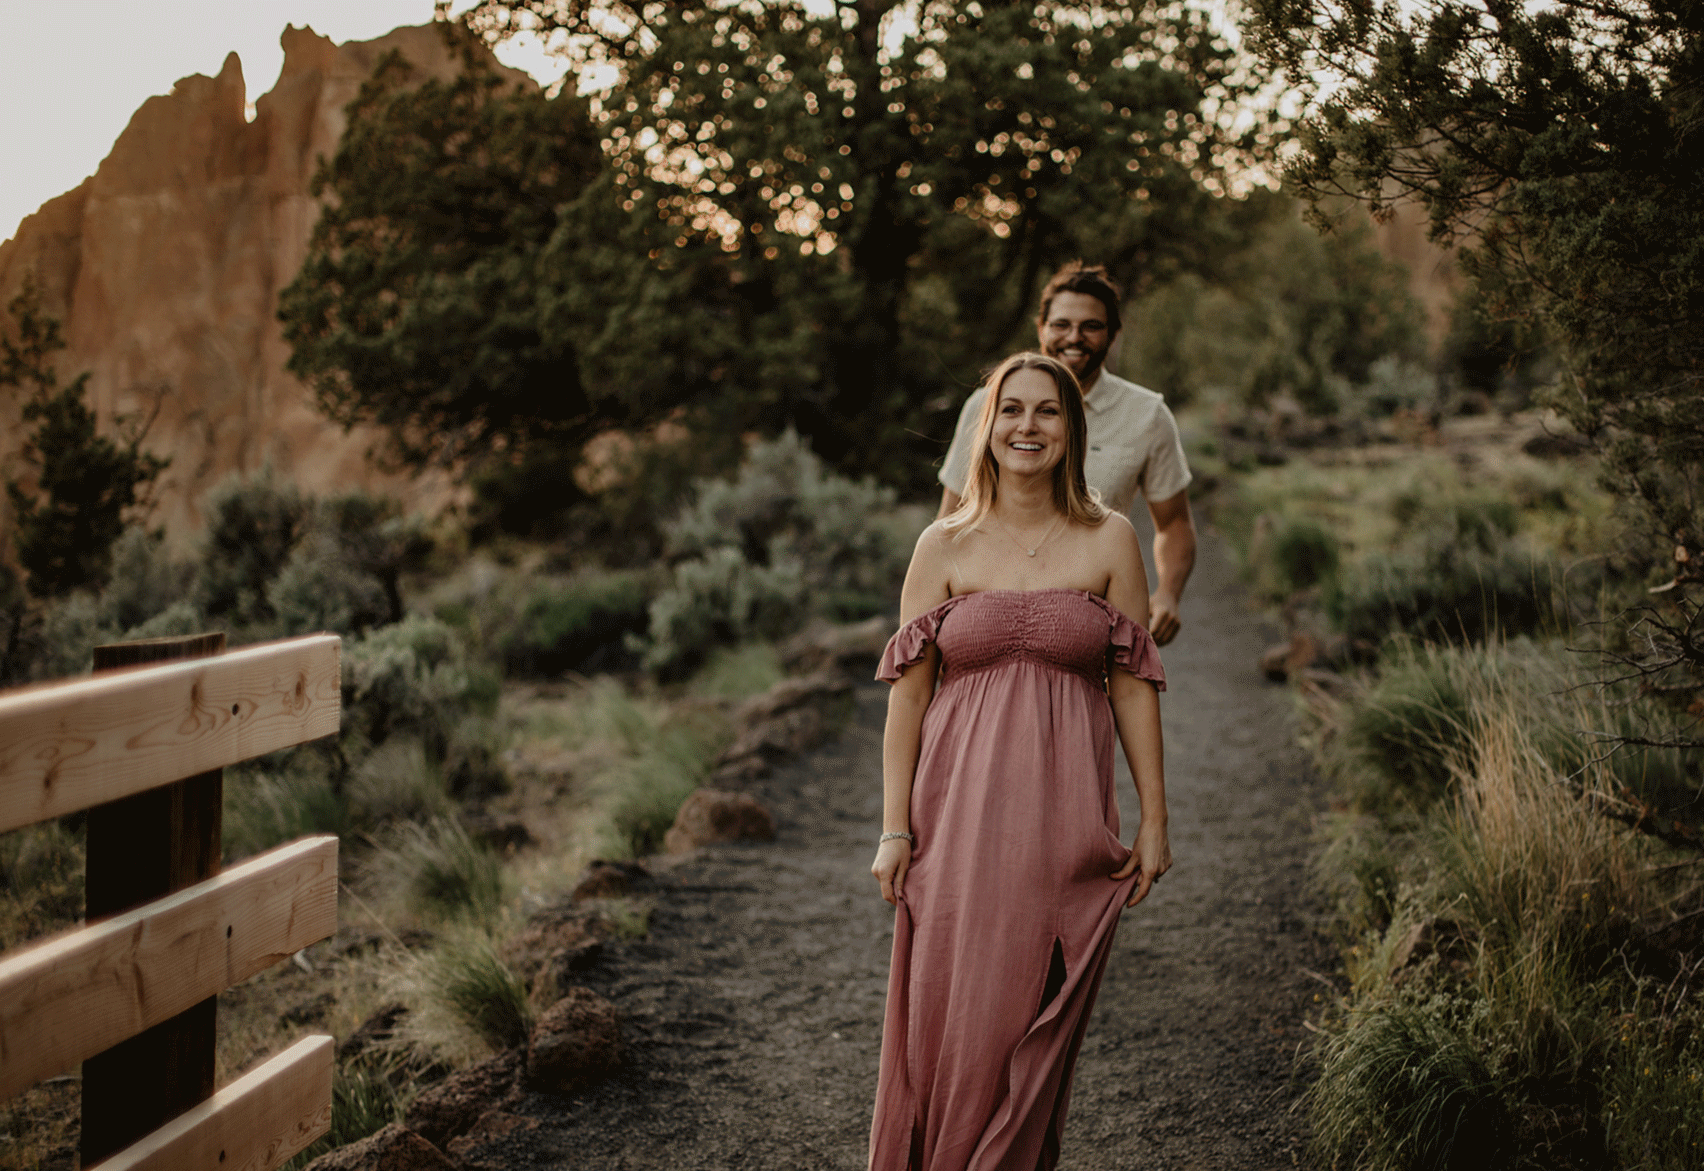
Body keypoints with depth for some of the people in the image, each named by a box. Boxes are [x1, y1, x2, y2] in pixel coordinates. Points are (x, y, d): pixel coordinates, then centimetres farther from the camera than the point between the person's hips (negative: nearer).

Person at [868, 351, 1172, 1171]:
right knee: (947, 1013, 2)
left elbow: (1132, 687, 4)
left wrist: (1154, 820, 3)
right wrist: (895, 828, -2)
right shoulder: (945, 546, 3)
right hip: (960, 811, 0)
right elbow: (907, 691, 2)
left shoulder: (1109, 541, 3)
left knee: (1033, 1023, 3)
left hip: (1063, 815, 0)